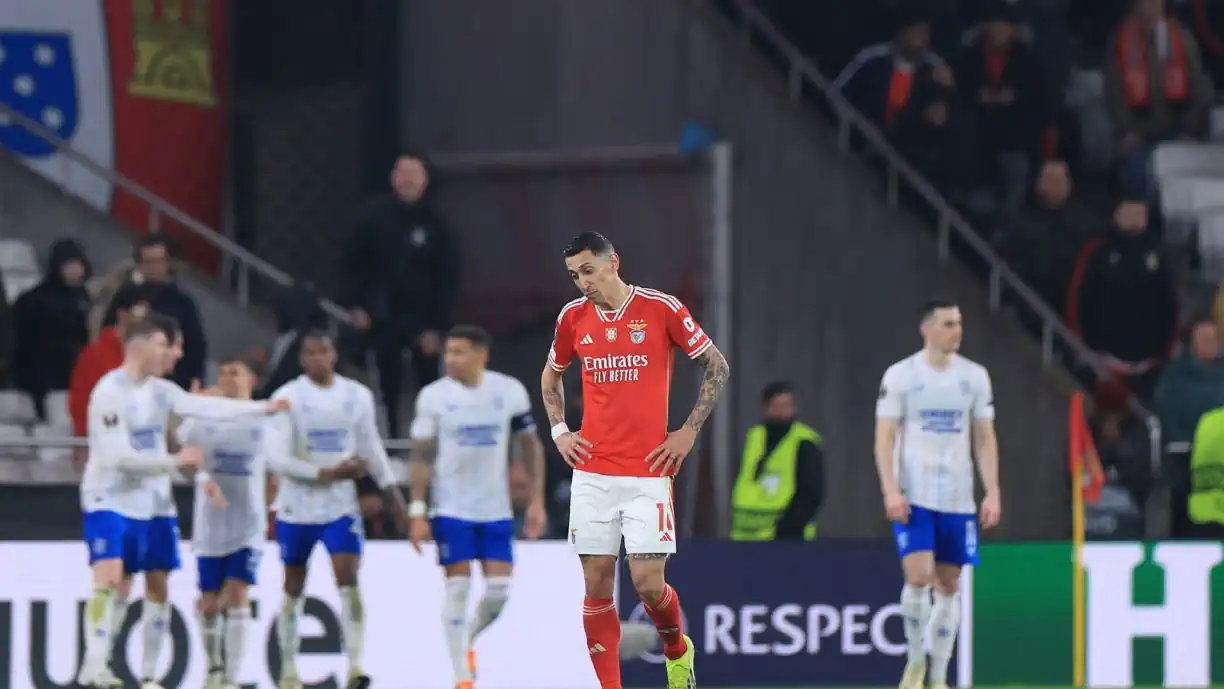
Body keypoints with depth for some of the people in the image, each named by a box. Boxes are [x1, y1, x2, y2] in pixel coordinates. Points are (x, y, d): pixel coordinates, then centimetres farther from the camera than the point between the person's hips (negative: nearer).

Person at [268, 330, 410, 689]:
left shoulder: (357, 395, 4)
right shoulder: (288, 397, -6)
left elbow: (371, 447, 12)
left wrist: (394, 496, 11)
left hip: (341, 504, 1)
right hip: (298, 505, -1)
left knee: (348, 577, -16)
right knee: (294, 588, 10)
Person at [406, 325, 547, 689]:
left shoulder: (510, 391, -2)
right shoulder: (433, 396, -6)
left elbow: (531, 447, 7)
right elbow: (422, 457, -3)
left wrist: (537, 501, 1)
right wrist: (417, 512, -9)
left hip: (496, 509, 2)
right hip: (451, 509, -2)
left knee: (499, 590, -2)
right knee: (458, 587, -6)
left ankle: (469, 639, 29)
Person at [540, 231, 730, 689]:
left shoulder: (660, 308, -6)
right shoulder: (573, 317, 6)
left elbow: (718, 367, 3)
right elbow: (550, 377, 25)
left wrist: (689, 431, -2)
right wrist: (559, 431, 11)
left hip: (647, 471, -3)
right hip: (592, 474, 3)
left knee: (648, 582, -9)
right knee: (597, 585, 0)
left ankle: (677, 649, 22)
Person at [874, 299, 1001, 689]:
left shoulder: (974, 376, 7)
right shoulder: (900, 375, -3)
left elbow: (984, 439, 9)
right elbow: (884, 438, -4)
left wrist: (993, 493, 0)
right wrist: (891, 491, -14)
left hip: (957, 499, 3)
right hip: (913, 496, -3)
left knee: (948, 586, 4)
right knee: (918, 576, -17)